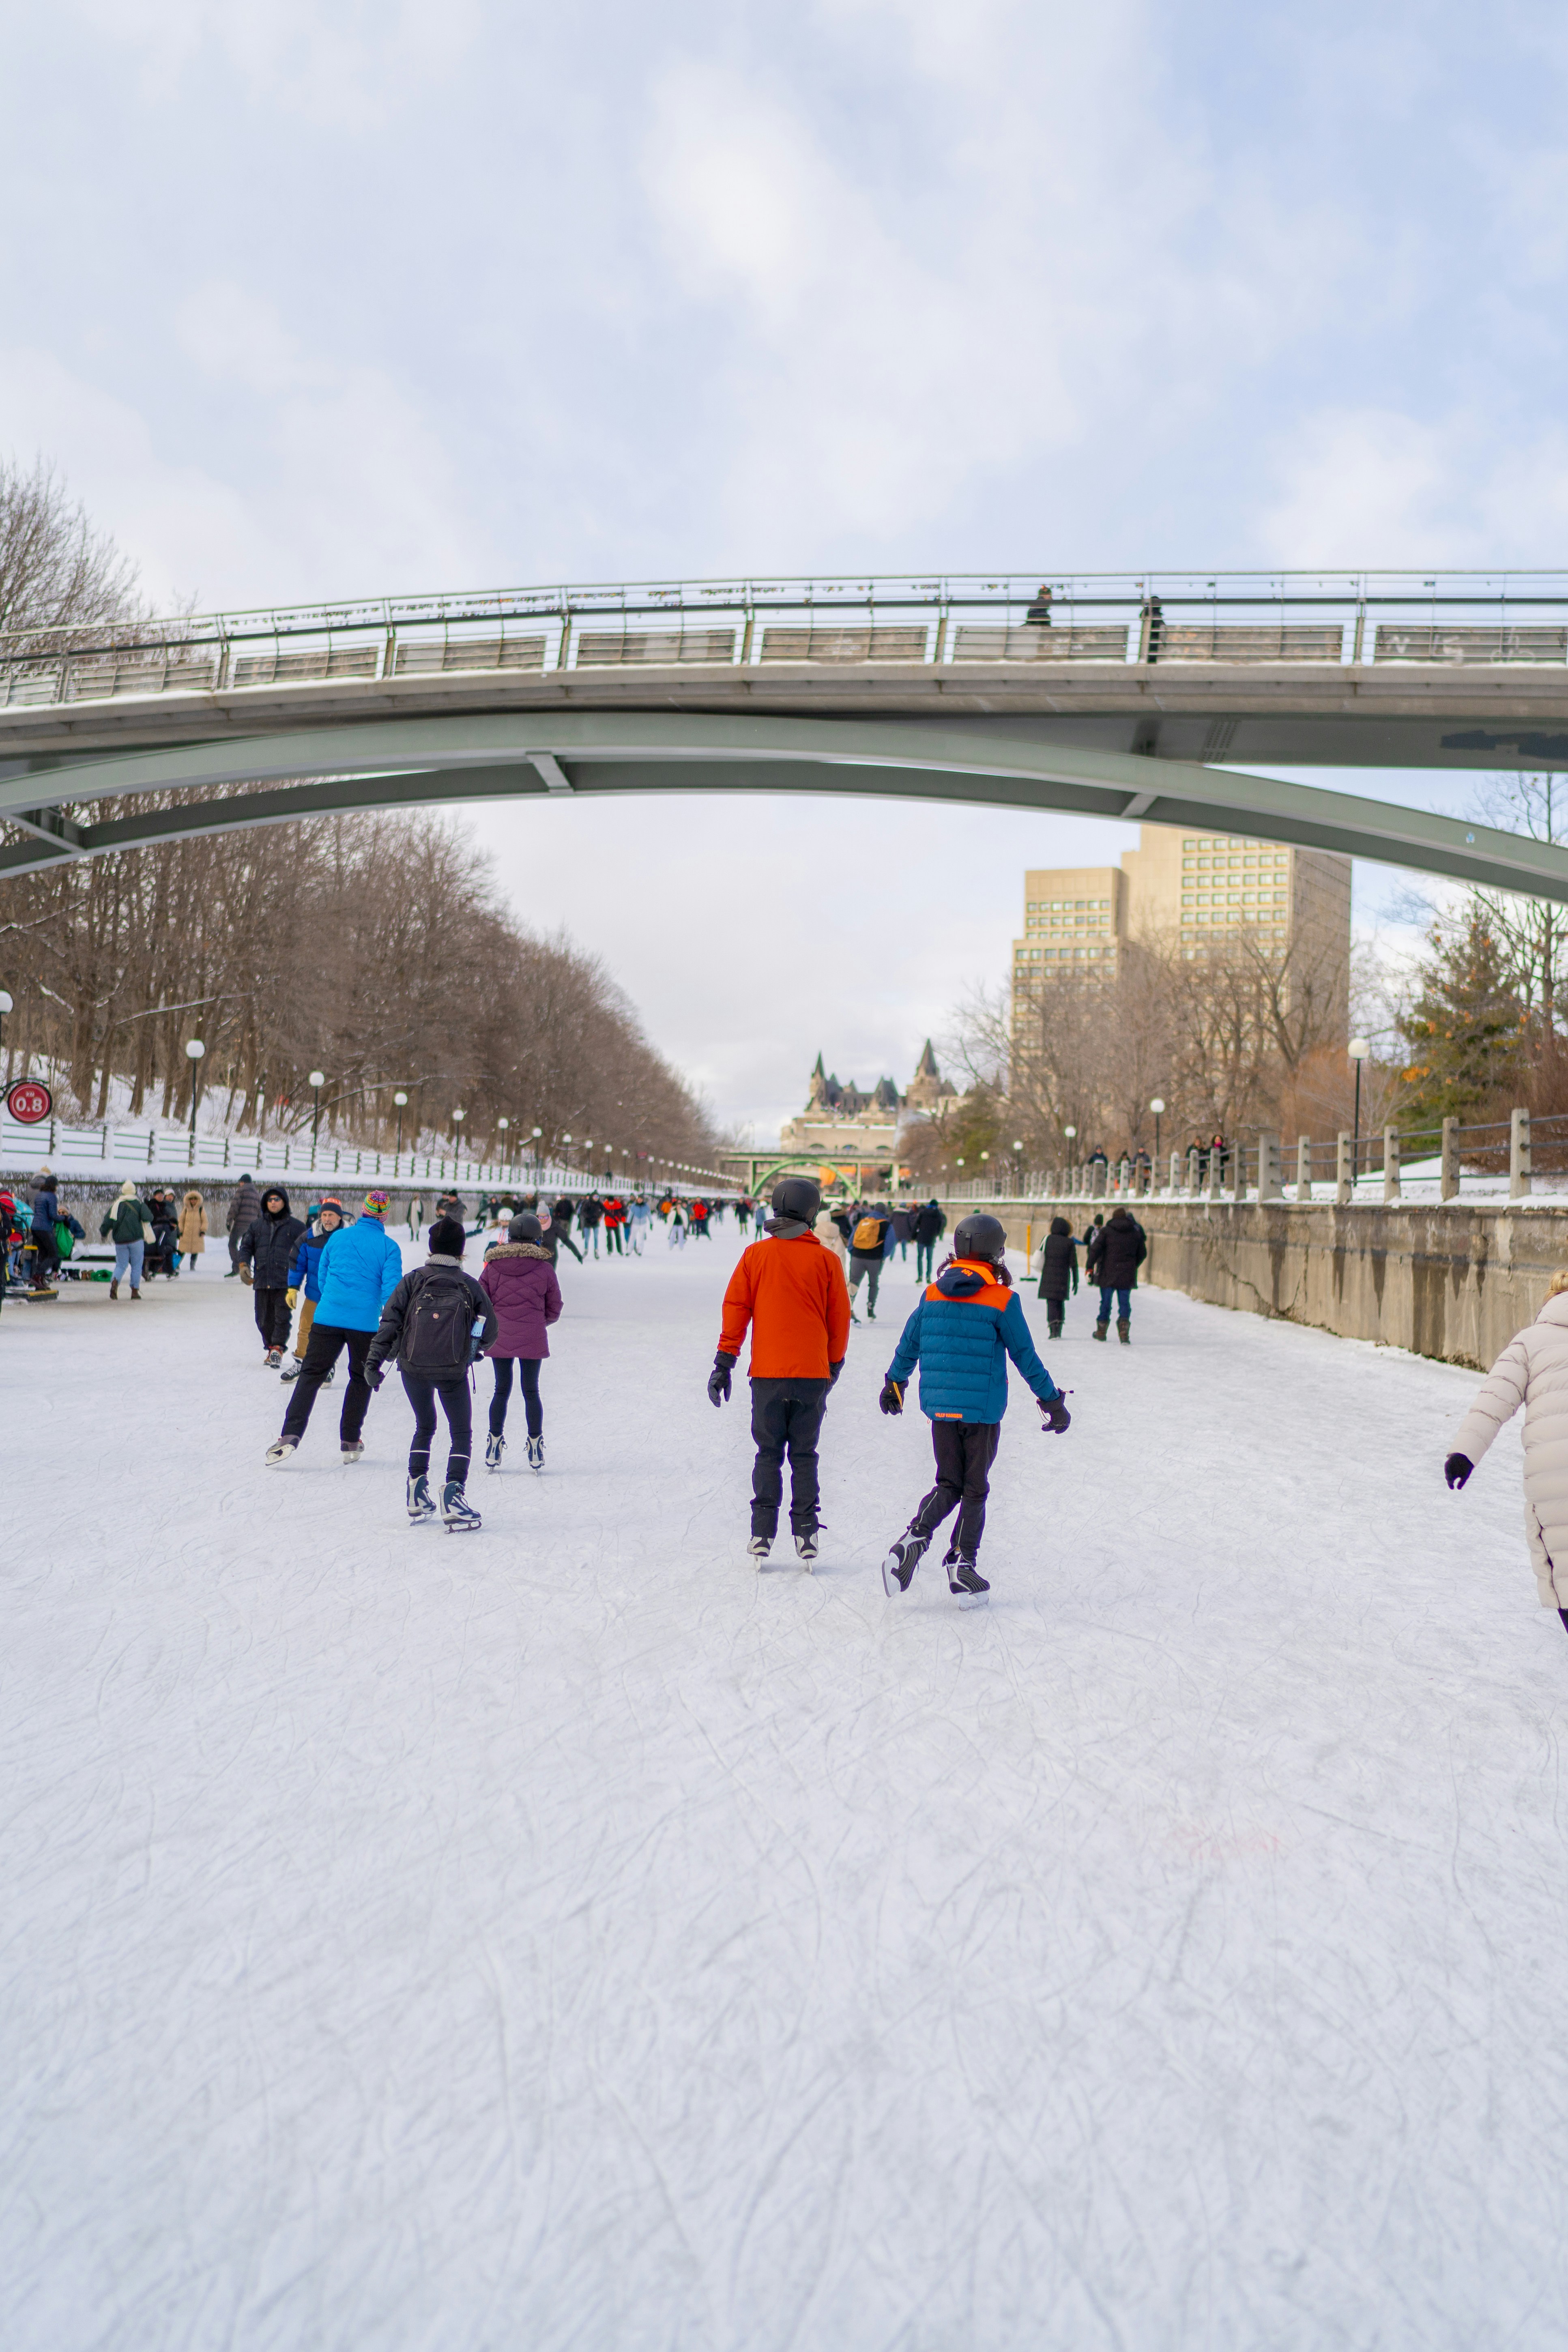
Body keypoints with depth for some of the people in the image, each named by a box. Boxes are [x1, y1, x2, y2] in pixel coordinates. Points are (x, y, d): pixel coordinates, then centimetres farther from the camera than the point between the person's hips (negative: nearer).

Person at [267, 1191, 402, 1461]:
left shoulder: (338, 1237, 7)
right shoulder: (389, 1247, -3)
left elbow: (321, 1277, 16)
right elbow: (391, 1287, -11)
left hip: (327, 1318, 1)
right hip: (366, 1324, -1)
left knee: (311, 1375, 5)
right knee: (361, 1379, 16)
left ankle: (290, 1436, -10)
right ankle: (350, 1443, 17)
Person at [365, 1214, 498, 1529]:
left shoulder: (413, 1280, -1)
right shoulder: (469, 1285, -1)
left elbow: (390, 1320, -9)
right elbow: (490, 1329, 1)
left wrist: (374, 1361, -8)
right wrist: (474, 1350, 21)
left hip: (413, 1368, 2)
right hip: (453, 1371, -2)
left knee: (425, 1427, 22)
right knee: (462, 1433, 10)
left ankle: (418, 1497, 15)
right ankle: (454, 1490, -11)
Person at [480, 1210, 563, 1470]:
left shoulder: (492, 1266, -2)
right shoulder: (544, 1269, -4)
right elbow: (554, 1309, 4)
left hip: (500, 1339, 1)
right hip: (533, 1340, -1)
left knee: (501, 1390, 12)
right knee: (531, 1391, 9)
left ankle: (494, 1447, 13)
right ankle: (535, 1446, 10)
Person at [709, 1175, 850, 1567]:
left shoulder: (755, 1255, 1)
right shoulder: (826, 1260, -1)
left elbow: (735, 1309, 1)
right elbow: (840, 1319, 5)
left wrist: (724, 1362, 7)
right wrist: (834, 1365, 19)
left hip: (767, 1373, 0)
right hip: (812, 1374, 0)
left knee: (768, 1455, 9)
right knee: (804, 1457, 8)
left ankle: (763, 1535, 5)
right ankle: (806, 1533, 7)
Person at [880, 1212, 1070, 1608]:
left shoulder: (933, 1294, 2)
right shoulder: (1003, 1300, -9)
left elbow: (908, 1346, 11)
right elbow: (1026, 1359, -5)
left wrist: (894, 1384, 28)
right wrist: (1052, 1400, 7)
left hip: (939, 1407, 4)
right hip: (983, 1410, -3)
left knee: (948, 1485, 14)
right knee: (975, 1489, 10)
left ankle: (915, 1538, -8)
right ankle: (962, 1565, 10)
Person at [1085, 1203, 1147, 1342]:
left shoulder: (1106, 1231, -3)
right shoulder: (1136, 1233, 7)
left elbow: (1095, 1248, -13)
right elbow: (1143, 1253, 14)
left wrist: (1090, 1266, -10)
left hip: (1107, 1273, -2)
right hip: (1127, 1276, 2)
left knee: (1105, 1302, 10)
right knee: (1125, 1303, 3)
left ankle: (1101, 1332, 21)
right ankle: (1124, 1334, -10)